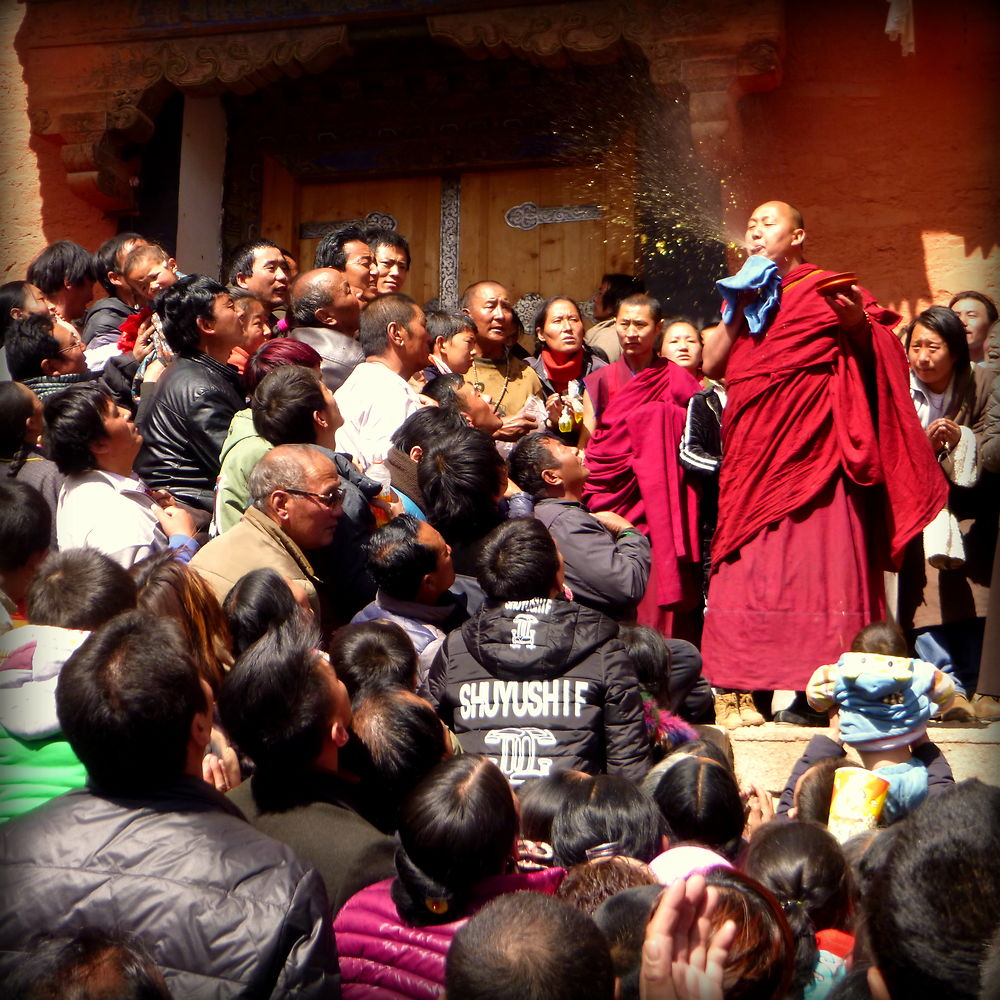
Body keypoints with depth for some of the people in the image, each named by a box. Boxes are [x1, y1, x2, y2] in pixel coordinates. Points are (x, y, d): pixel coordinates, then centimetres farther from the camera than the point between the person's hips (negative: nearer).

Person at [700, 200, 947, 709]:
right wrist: (740, 308, 2)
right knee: (746, 569, 1)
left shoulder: (825, 290, 4)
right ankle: (749, 685, 3)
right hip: (752, 459, 6)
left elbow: (880, 350, -4)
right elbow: (711, 365, 11)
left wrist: (859, 323, -23)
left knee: (813, 567, -9)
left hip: (810, 455, -5)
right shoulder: (745, 296, 21)